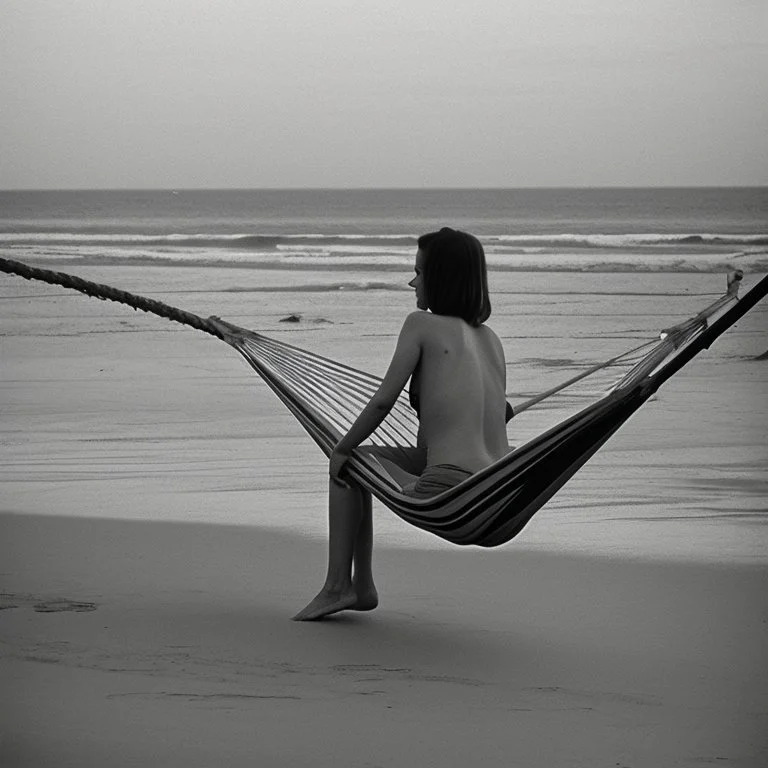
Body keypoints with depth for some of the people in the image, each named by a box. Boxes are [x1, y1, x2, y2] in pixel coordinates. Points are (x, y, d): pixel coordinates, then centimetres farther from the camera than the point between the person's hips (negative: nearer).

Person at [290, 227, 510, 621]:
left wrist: (342, 450, 9)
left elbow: (383, 402, -6)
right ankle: (361, 587, 34)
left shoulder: (422, 324, -3)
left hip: (447, 493, -8)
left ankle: (337, 586, 15)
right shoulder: (490, 338, 15)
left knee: (347, 469, 18)